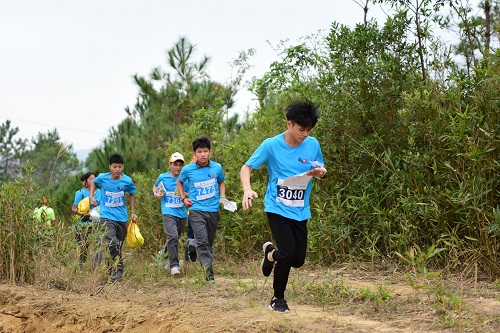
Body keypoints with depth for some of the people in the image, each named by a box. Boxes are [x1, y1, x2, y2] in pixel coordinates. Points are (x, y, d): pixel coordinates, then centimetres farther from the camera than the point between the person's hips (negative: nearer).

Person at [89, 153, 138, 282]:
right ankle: (117, 273, -18)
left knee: (118, 247, 10)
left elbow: (132, 194, 16)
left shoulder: (127, 181, -3)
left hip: (122, 218, 2)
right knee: (112, 244, -22)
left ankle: (114, 273, 22)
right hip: (107, 217, -2)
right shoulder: (102, 178, -5)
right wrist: (91, 196, 5)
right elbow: (93, 182, 19)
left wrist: (133, 212, 15)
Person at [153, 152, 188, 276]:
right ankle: (174, 265, -19)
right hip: (168, 213, -3)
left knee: (174, 238, 15)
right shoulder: (163, 177, 3)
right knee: (173, 236, -21)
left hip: (181, 214, 3)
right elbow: (155, 186, 23)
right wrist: (155, 193, 3)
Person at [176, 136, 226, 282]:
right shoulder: (188, 170, -3)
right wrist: (183, 198, 6)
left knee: (209, 243, 12)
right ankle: (209, 275, -21)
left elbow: (221, 182, 22)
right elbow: (180, 182, 19)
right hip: (196, 210, -3)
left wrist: (222, 197, 7)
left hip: (214, 210, 3)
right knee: (202, 242, -16)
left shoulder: (217, 167, 2)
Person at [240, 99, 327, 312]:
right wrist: (247, 190, -27)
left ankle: (270, 252, 39)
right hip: (277, 208, -4)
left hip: (300, 211, 4)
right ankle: (278, 298, 8)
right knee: (288, 253, -17)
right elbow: (246, 168, -7)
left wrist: (321, 173, -12)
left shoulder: (313, 145, -1)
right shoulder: (271, 145, -11)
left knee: (298, 260, 4)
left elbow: (322, 171, 13)